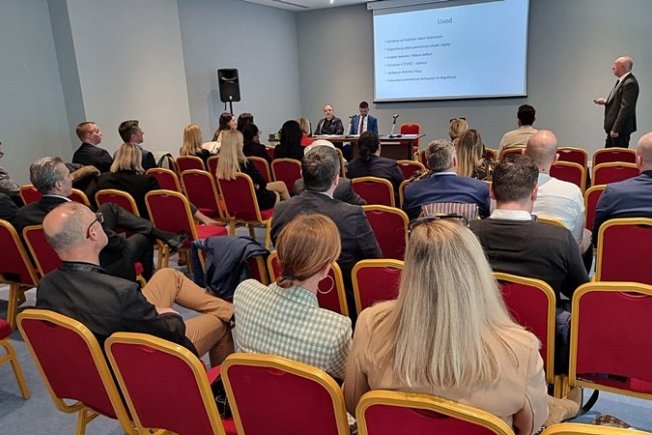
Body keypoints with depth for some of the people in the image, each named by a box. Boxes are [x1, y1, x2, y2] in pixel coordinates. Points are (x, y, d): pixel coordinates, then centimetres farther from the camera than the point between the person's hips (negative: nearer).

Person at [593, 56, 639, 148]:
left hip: (621, 128, -10)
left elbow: (626, 108, -23)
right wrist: (605, 102, 4)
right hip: (613, 127, 10)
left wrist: (616, 129, -23)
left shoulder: (630, 83, -19)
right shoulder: (622, 80, 12)